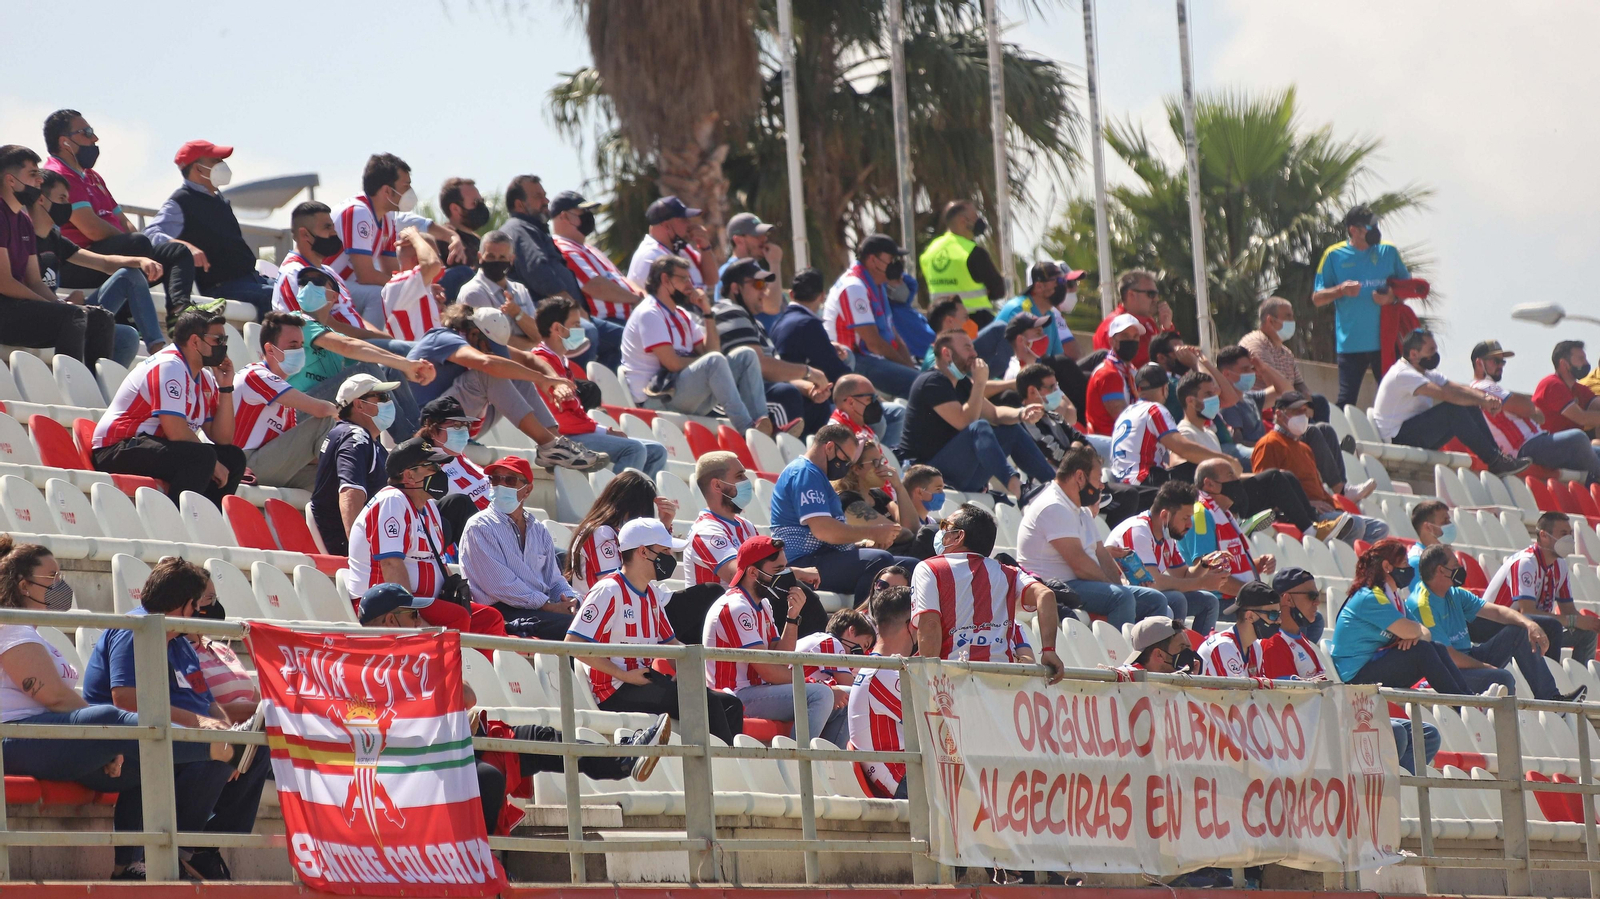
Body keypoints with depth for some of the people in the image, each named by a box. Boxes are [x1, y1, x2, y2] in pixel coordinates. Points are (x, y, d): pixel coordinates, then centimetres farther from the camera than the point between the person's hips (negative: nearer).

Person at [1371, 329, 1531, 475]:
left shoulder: (1427, 374, 16)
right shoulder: (1403, 374, -17)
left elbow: (1459, 388, 3)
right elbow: (1444, 394, -27)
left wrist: (1484, 397, -18)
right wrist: (1482, 402, -24)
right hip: (1398, 438, -10)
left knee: (1469, 408, -4)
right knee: (1453, 410, -25)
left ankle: (1497, 457, -10)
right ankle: (1494, 461, -25)